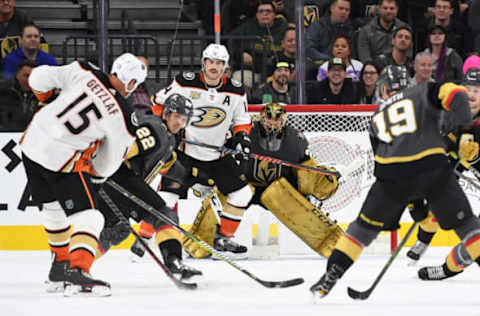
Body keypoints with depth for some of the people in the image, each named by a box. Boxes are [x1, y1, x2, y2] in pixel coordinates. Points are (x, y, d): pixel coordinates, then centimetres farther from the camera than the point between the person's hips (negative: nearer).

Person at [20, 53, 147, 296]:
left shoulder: (83, 73, -5)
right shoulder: (122, 119, -12)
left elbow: (38, 79, -1)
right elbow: (108, 164, 0)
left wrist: (46, 98, 19)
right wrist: (93, 174, 20)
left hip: (33, 143, 7)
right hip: (62, 161, -6)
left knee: (53, 207, 26)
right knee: (88, 217, -3)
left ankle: (60, 262, 44)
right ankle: (78, 270, -23)